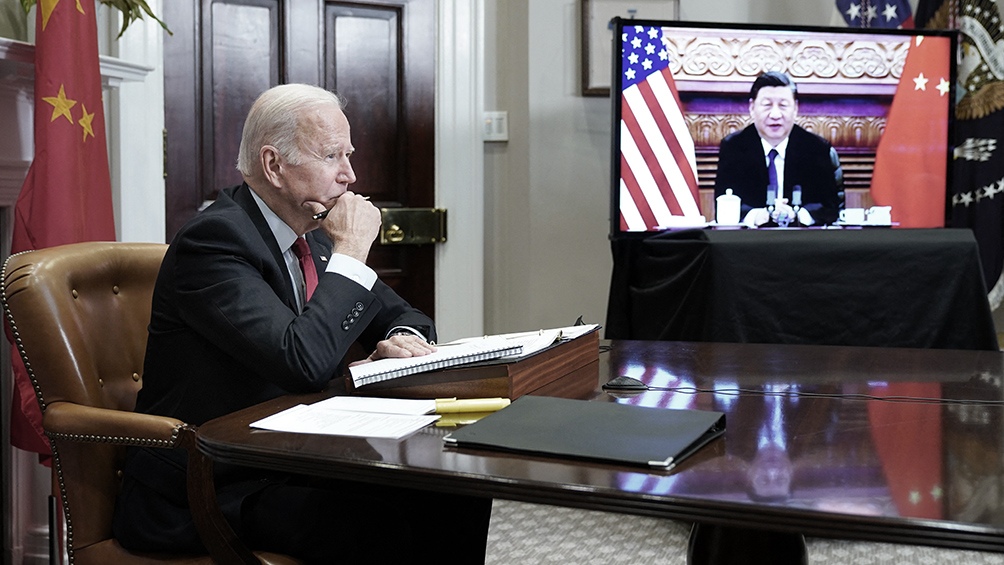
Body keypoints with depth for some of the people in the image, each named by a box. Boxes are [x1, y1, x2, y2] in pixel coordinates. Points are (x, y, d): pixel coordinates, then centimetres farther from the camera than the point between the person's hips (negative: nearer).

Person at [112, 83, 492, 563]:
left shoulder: (312, 236, 8)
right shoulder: (213, 238, -17)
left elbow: (401, 314, 19)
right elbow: (304, 362, -29)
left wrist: (402, 339, -6)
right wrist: (350, 253, -17)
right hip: (202, 497, -8)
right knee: (391, 523, -28)